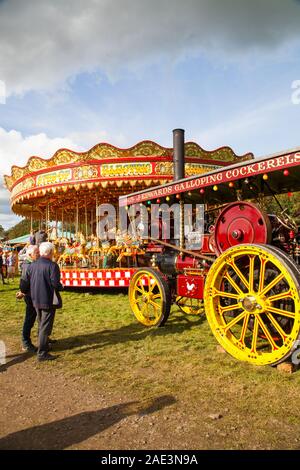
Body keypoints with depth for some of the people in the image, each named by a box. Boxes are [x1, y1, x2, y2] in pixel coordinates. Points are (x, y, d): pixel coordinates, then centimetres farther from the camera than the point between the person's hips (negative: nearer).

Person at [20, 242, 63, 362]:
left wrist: (24, 292, 23)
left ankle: (44, 346, 38)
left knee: (41, 325, 23)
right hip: (49, 300, -7)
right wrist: (60, 287, -2)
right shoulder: (52, 265, -17)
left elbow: (25, 283, 5)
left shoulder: (32, 265, 3)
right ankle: (42, 353, 4)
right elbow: (56, 284, -23)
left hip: (36, 300, 7)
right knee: (45, 327, 1)